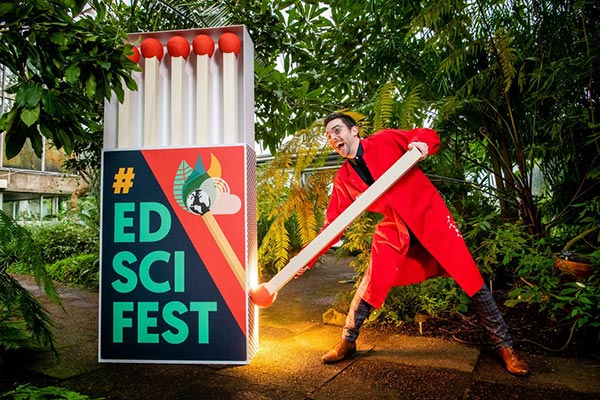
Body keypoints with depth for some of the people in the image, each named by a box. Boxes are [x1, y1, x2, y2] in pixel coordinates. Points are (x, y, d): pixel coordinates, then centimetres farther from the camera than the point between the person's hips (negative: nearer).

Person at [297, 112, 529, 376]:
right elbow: (332, 223, 2)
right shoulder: (343, 180, 4)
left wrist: (421, 143, -24)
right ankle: (347, 342, 17)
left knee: (471, 278, -2)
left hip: (429, 215, -2)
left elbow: (429, 136, 1)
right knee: (373, 282, -5)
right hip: (393, 229, 3)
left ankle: (504, 346, 15)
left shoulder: (384, 141, -4)